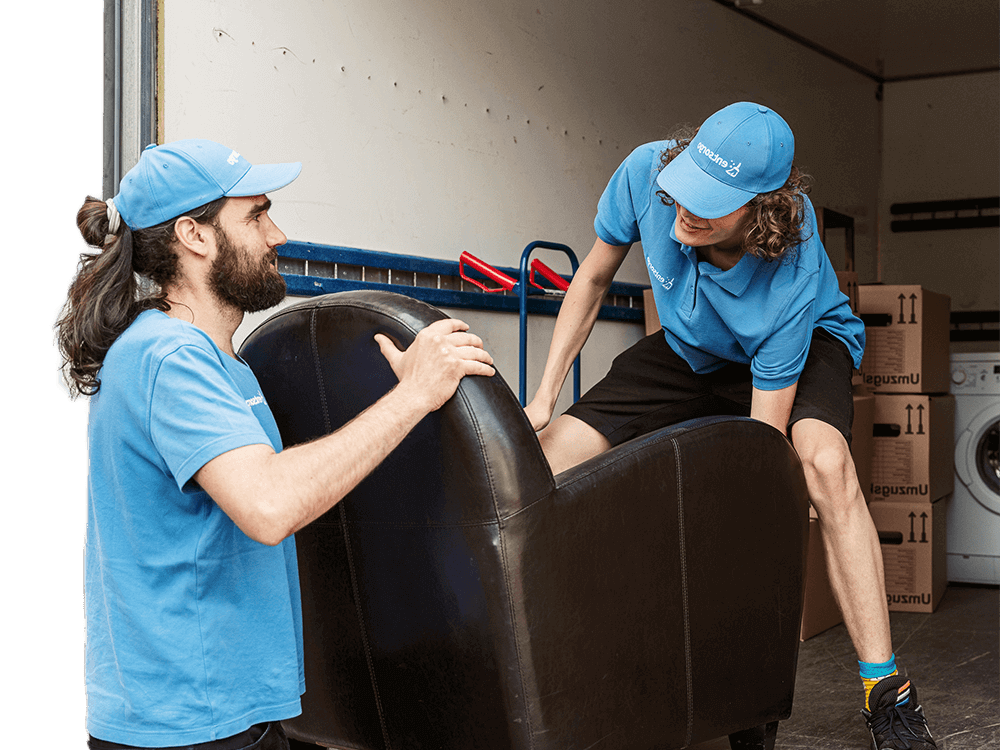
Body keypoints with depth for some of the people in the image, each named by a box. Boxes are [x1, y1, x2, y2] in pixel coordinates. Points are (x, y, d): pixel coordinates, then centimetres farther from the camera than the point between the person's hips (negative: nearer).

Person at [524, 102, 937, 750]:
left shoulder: (792, 277, -39)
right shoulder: (646, 173, -29)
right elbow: (594, 279, -9)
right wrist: (544, 397, -13)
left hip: (804, 342, -4)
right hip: (691, 350, 4)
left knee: (824, 459, -38)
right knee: (543, 458, -9)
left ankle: (885, 690, -28)